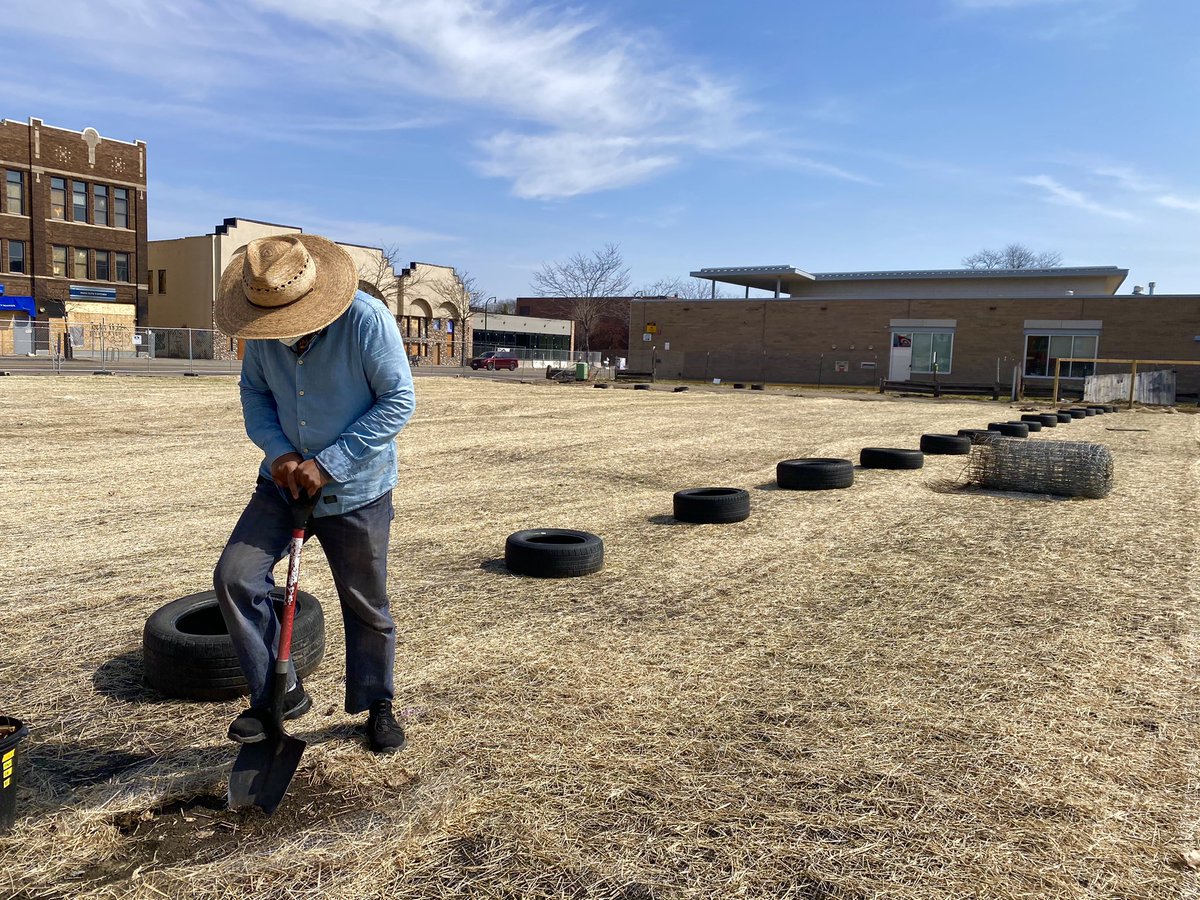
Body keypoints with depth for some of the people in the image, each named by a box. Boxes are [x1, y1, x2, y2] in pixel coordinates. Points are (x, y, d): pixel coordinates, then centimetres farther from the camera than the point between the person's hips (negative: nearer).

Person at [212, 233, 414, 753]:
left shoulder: (366, 321, -22)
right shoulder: (261, 330, -7)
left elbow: (398, 400, -20)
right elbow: (254, 392, 7)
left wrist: (328, 464, -22)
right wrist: (278, 451, -12)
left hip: (356, 491, -4)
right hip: (284, 481, 4)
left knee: (366, 605, 8)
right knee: (234, 577, -7)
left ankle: (376, 705, 32)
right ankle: (279, 693, 11)